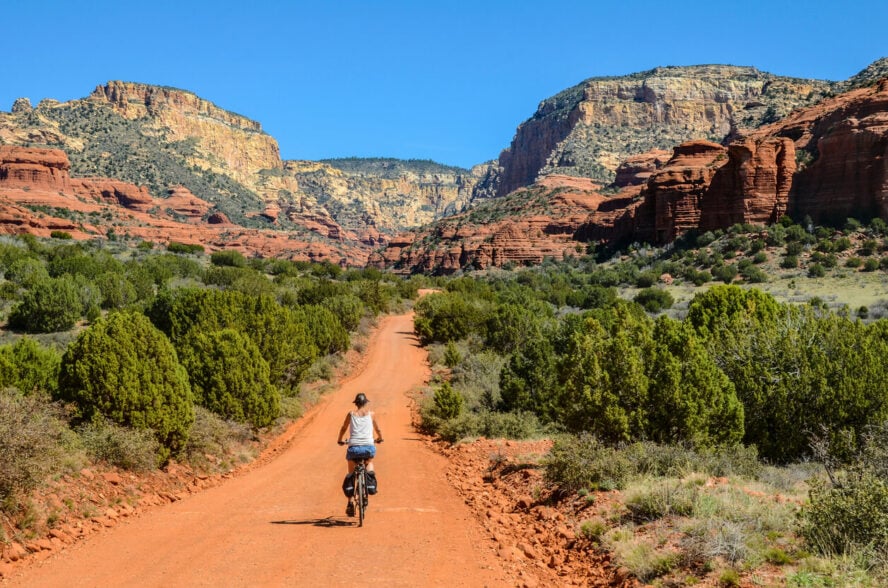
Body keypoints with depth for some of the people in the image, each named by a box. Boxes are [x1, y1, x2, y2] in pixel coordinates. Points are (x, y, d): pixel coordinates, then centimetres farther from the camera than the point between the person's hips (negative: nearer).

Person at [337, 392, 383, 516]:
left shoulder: (351, 414, 10)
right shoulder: (370, 414, 10)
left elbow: (343, 429, 19)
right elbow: (378, 429, 21)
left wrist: (340, 440, 37)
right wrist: (379, 439, 41)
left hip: (354, 447, 0)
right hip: (369, 447, 0)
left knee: (350, 475, 17)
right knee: (369, 461, 34)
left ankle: (350, 504, 10)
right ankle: (370, 474, 5)